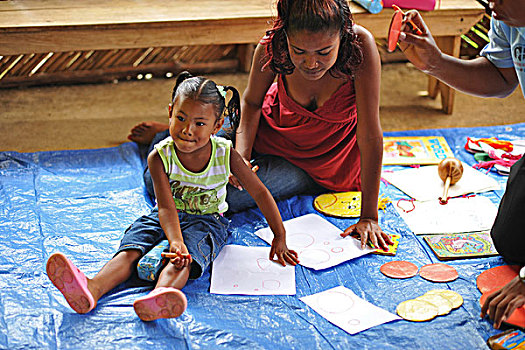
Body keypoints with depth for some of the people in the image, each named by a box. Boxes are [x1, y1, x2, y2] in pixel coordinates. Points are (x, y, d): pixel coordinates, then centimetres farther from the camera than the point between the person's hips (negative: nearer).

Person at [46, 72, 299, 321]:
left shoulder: (226, 155, -12)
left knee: (186, 258, -35)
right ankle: (91, 290, -53)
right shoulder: (159, 157, -14)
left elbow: (260, 193, -3)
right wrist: (176, 241, -41)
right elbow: (167, 207, -21)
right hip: (166, 218, 2)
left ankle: (159, 296, -66)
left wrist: (280, 238, 0)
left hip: (207, 220, -2)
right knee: (130, 249, -27)